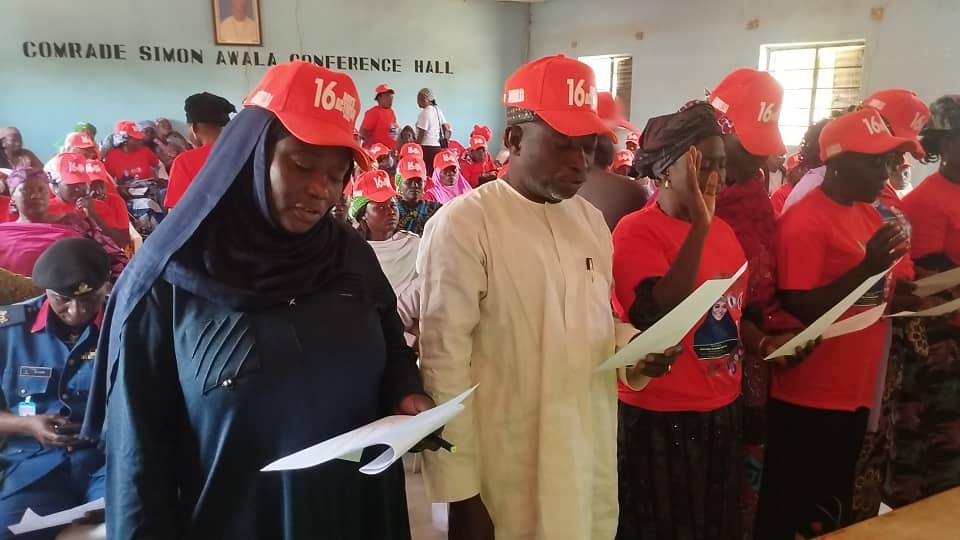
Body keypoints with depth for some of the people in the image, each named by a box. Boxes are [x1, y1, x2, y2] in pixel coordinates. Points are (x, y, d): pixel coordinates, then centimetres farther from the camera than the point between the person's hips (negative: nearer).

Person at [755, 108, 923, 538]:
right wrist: (868, 268, -26)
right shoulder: (805, 220, -17)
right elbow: (797, 310, -21)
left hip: (855, 391, 9)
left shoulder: (869, 213, 10)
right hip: (810, 397, -8)